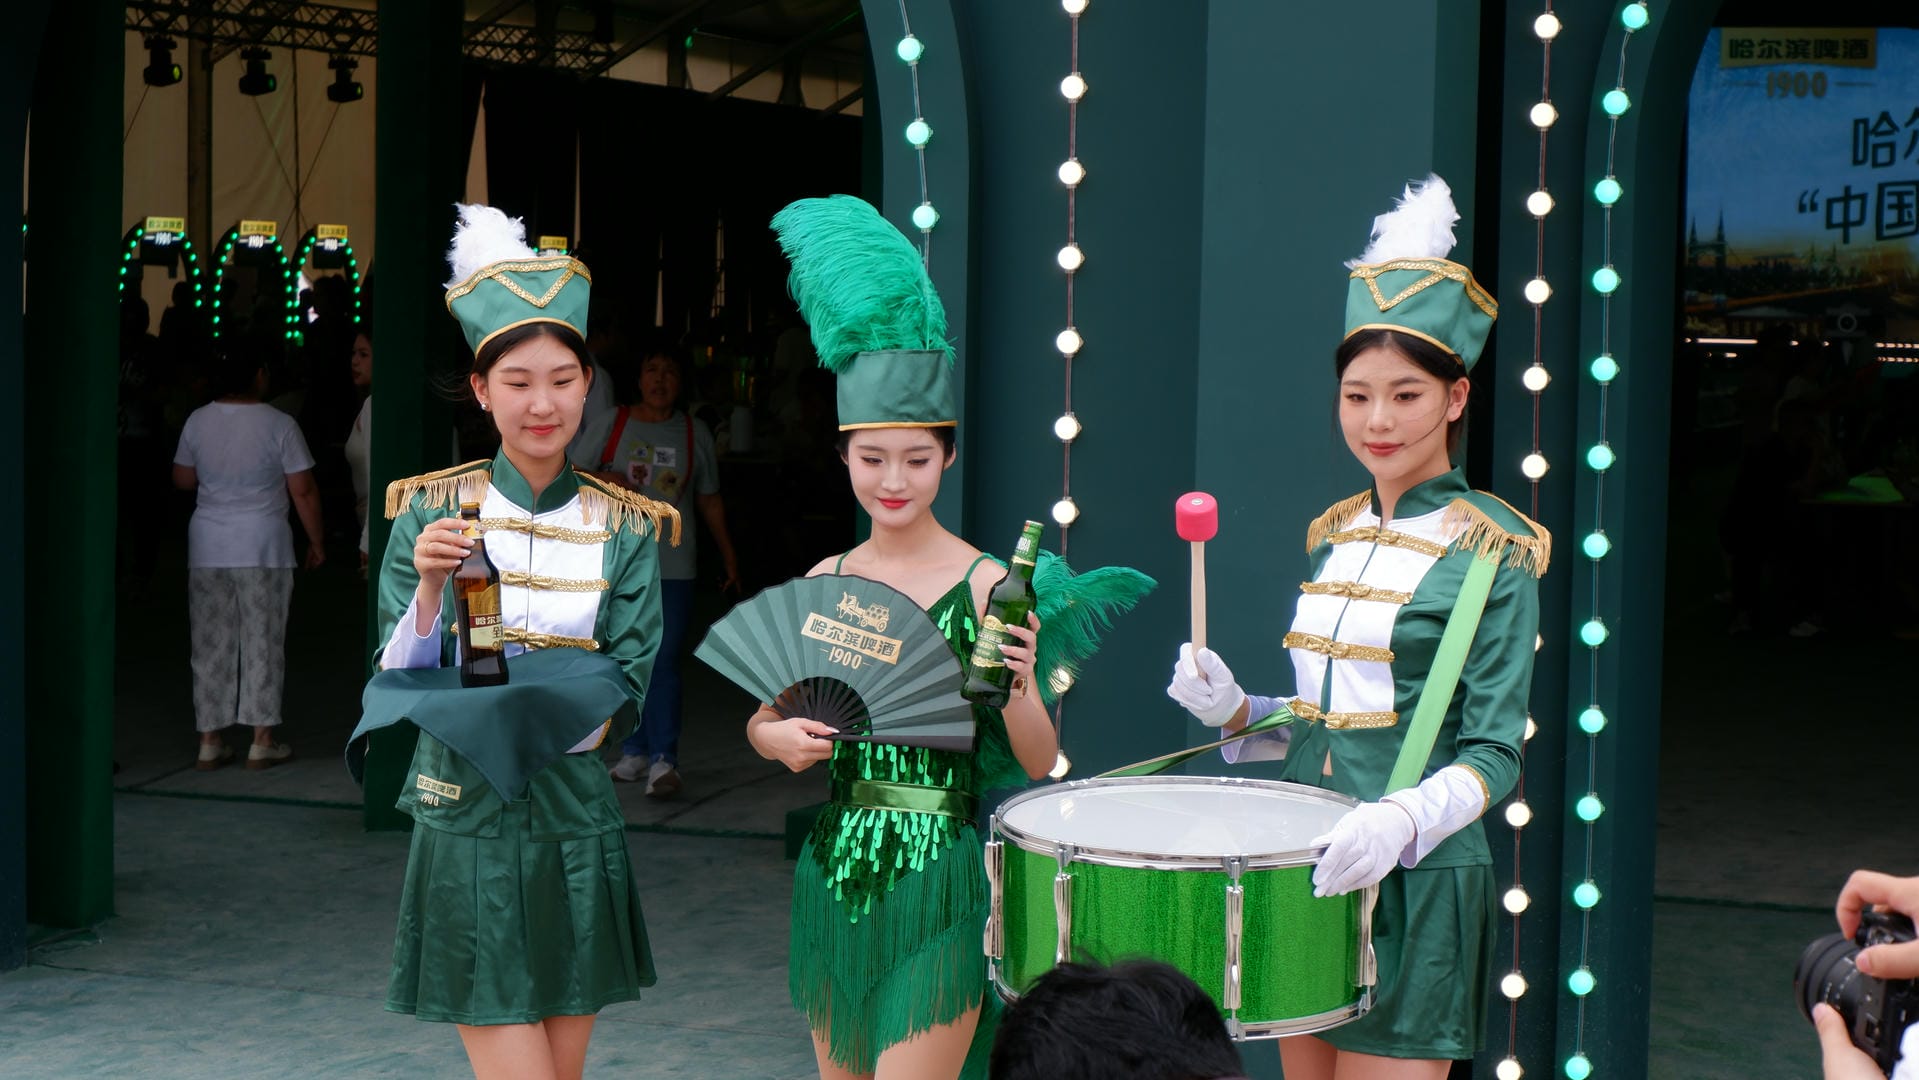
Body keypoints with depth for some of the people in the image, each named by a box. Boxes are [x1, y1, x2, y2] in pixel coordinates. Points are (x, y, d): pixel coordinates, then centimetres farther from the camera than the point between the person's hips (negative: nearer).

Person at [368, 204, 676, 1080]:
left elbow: (619, 695, -3)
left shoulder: (624, 528, 2)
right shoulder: (432, 512, -2)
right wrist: (430, 590, -22)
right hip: (467, 822, -3)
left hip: (576, 826, 3)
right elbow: (399, 687, -4)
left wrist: (512, 725, -20)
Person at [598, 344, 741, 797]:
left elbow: (710, 500, 16)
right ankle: (634, 751, 15)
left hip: (672, 566, -1)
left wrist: (728, 556, 16)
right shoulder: (611, 424, 7)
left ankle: (663, 759, -12)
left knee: (664, 661, -10)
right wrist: (600, 480, -8)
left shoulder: (694, 433, 9)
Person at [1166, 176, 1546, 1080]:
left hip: (1414, 886, -6)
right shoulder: (1332, 537, 11)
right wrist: (1233, 709, -1)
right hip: (1309, 872, 6)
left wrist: (1402, 820, -30)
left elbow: (1493, 753, -13)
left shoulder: (1493, 554, -9)